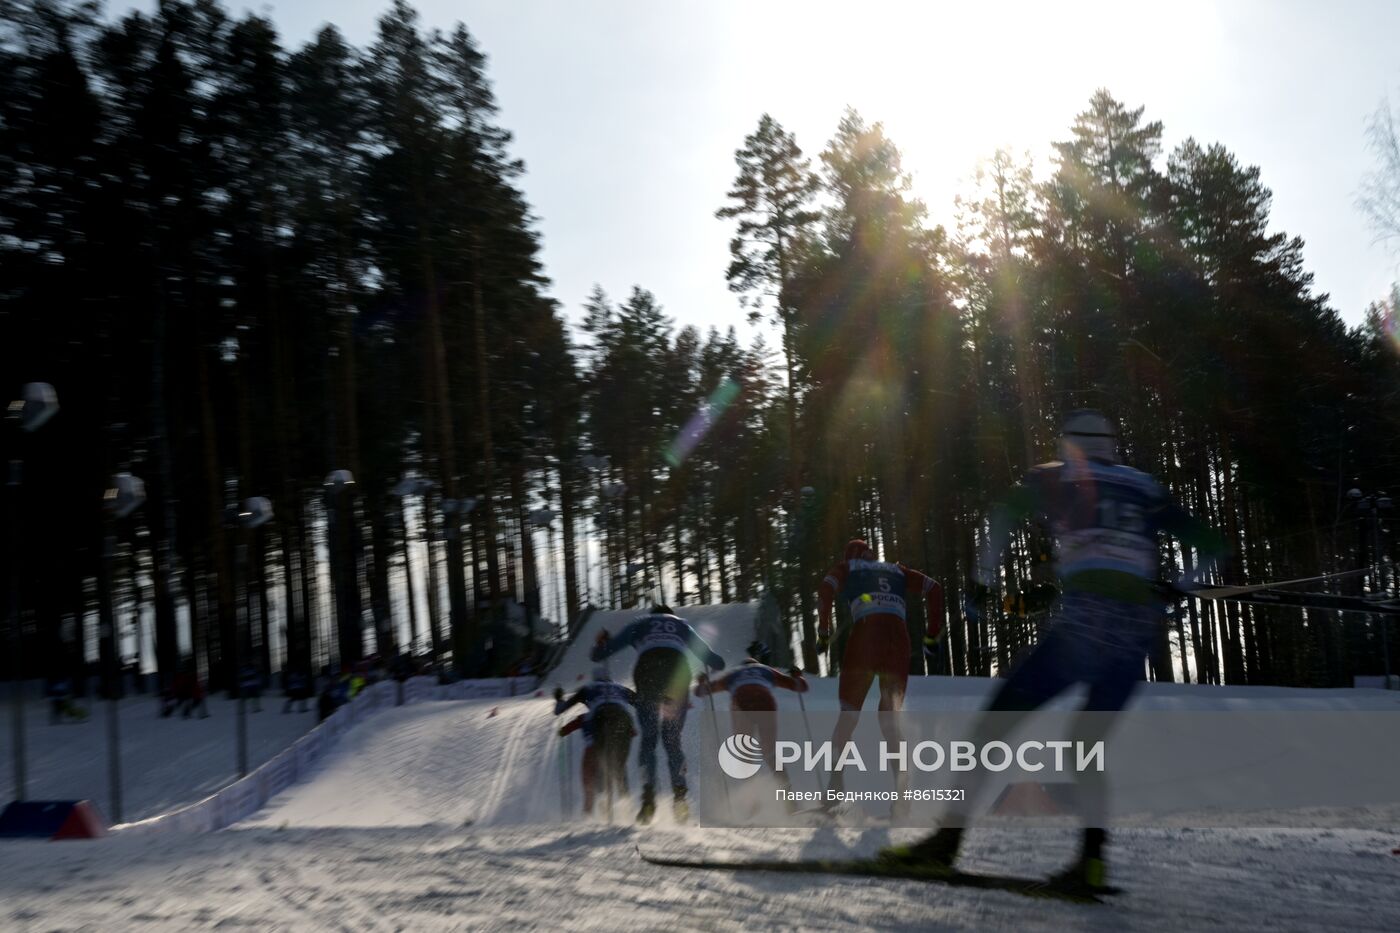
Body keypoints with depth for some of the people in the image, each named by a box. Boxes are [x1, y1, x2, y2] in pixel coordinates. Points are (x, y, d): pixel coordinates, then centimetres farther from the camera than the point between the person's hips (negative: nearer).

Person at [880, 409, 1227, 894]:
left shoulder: (1054, 477, 16)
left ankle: (948, 839, -9)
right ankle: (1092, 857, -2)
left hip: (1085, 614, -4)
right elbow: (1210, 545, 22)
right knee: (1087, 744, 17)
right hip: (1141, 627, 4)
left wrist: (982, 584, 9)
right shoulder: (1147, 489, 24)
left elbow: (1004, 516, 1)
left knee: (998, 719, 0)